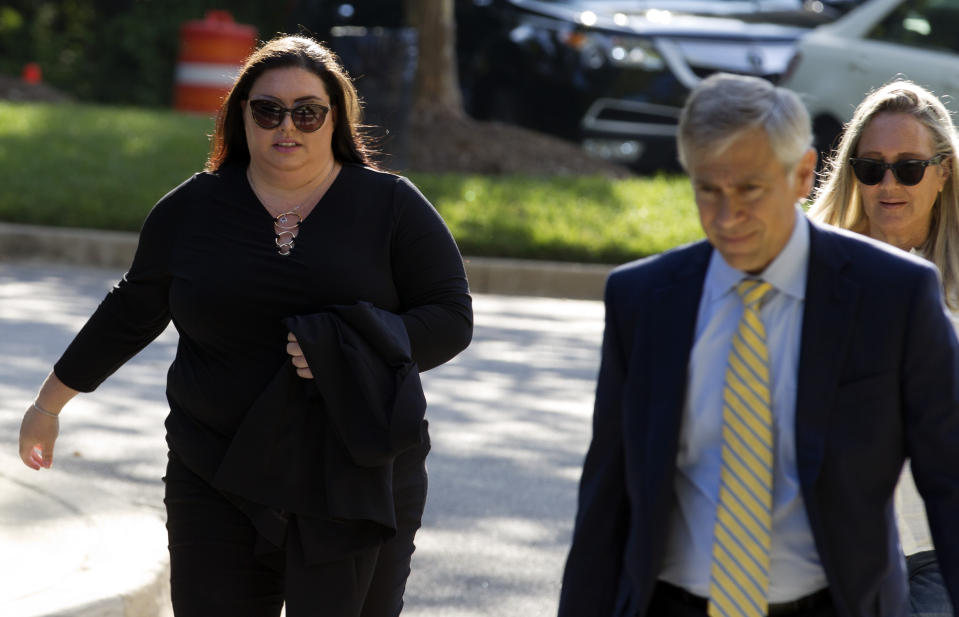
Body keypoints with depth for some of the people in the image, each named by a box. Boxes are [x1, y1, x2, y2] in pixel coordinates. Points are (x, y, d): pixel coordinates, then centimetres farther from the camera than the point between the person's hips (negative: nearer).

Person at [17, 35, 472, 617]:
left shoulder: (392, 207, -1)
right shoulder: (190, 211, 5)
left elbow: (450, 320, -4)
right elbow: (130, 315, 15)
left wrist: (344, 351, -18)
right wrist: (50, 401, 22)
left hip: (357, 489, -2)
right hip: (221, 491, 2)